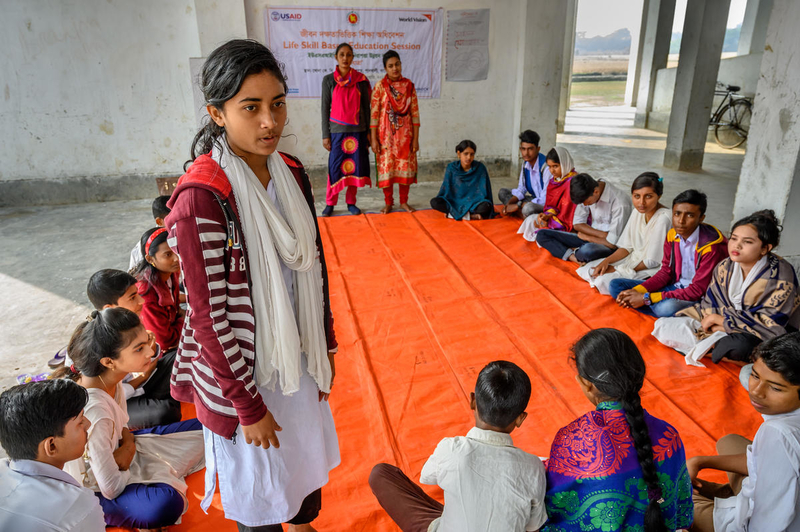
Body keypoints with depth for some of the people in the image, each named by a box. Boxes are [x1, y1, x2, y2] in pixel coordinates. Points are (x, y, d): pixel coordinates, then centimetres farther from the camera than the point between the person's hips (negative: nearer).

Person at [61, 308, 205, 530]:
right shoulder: (94, 410, -36)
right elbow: (111, 487, -27)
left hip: (117, 449, 7)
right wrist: (129, 446, -12)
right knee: (166, 503, -36)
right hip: (93, 490, -7)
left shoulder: (108, 377, -14)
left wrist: (127, 445, -16)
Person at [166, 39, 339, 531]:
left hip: (299, 356, 7)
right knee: (259, 482, 17)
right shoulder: (201, 197, -24)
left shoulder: (291, 173, -4)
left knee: (307, 455, 28)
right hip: (242, 368, -6)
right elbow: (210, 316, -21)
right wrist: (248, 405, -14)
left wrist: (325, 347, 8)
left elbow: (314, 266, 4)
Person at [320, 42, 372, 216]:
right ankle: (330, 203, 11)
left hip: (358, 130, 1)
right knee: (335, 167, -1)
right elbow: (325, 108, 3)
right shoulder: (329, 80, 3)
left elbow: (366, 107, 7)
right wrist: (325, 135, -1)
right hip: (337, 130, -1)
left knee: (354, 166, 4)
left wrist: (368, 131, 4)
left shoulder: (361, 80, 4)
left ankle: (351, 202, 16)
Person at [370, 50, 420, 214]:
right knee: (386, 166, 2)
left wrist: (416, 138, -2)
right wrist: (373, 139, -10)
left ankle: (404, 201, 20)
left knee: (406, 166, 5)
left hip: (405, 134, 2)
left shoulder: (409, 85, 3)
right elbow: (374, 114, -5)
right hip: (386, 134, -2)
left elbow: (415, 113, 2)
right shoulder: (380, 86, -3)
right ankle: (388, 202, 16)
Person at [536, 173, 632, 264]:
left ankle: (575, 251, -12)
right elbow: (577, 225, 2)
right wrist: (602, 234, -13)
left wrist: (587, 236, -8)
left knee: (587, 251, -46)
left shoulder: (620, 203, -24)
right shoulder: (586, 194, -4)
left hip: (609, 248, -7)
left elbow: (613, 243, -22)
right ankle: (573, 256, -25)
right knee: (541, 235, -8)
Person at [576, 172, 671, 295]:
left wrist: (617, 269, -15)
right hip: (633, 258, 8)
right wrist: (606, 261, -11)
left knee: (603, 281, -26)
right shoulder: (638, 211, 0)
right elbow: (627, 247, 6)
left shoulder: (663, 218, -24)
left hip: (651, 271, -8)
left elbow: (652, 261, -21)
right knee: (586, 270, 0)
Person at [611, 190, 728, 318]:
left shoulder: (712, 246, -21)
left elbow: (698, 290, -22)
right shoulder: (672, 235, 0)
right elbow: (666, 272, 8)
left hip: (698, 298, -7)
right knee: (615, 286, -5)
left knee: (667, 307, -42)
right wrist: (636, 291, -11)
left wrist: (647, 298, -25)